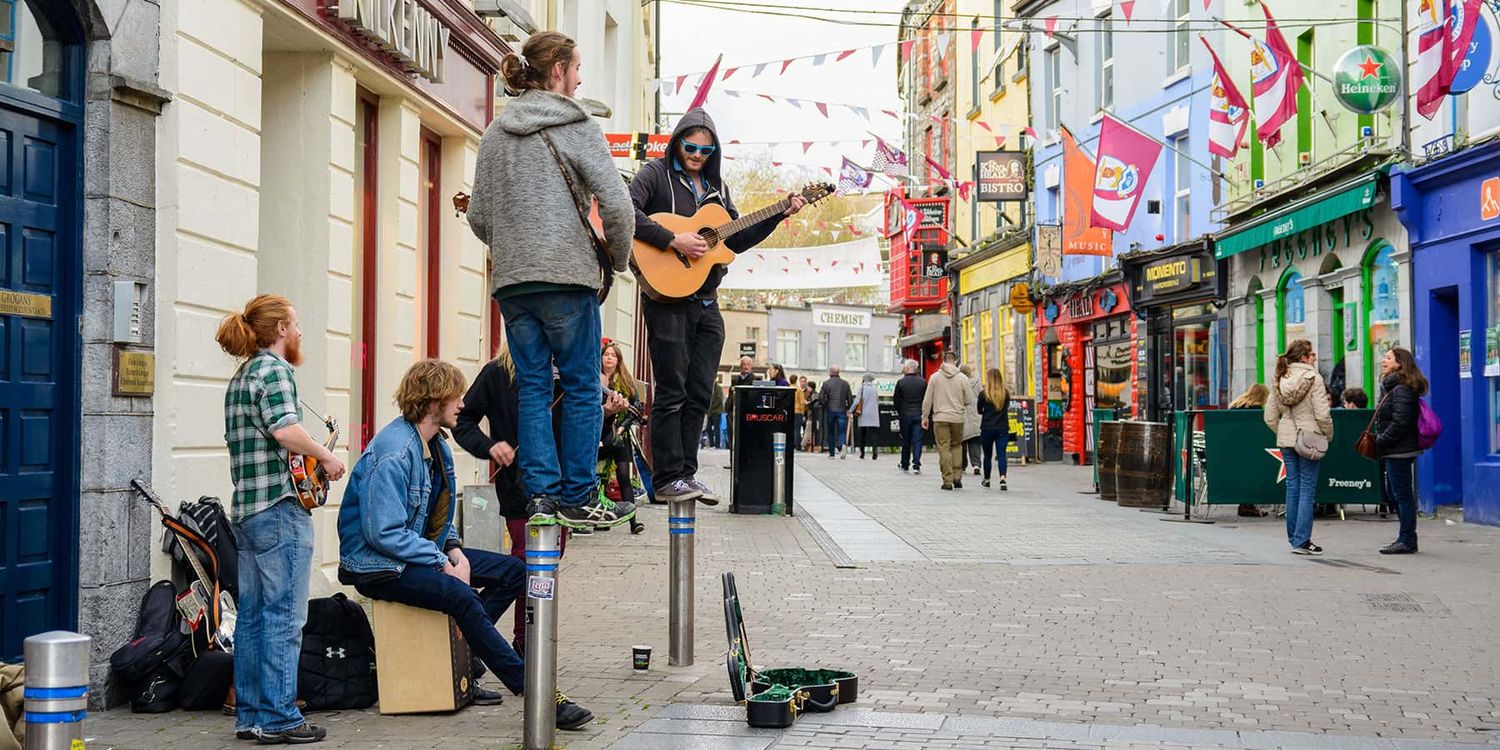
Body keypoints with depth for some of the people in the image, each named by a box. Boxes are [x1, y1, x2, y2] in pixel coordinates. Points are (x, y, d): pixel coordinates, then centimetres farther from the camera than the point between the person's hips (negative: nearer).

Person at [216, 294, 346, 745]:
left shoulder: (240, 377, 19)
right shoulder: (273, 369, -9)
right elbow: (286, 430, -24)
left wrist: (308, 457, 19)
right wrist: (326, 458, -11)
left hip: (246, 508, 10)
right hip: (280, 507, -10)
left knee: (252, 615, 11)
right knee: (284, 616, -6)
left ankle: (249, 715, 16)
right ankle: (278, 719, -3)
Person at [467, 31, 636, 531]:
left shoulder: (495, 134, 13)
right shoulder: (577, 127, -3)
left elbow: (477, 217, 12)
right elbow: (616, 203, -11)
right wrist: (619, 258, 4)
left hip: (511, 281, 5)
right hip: (567, 277, -5)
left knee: (533, 389, 8)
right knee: (581, 388, 3)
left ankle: (541, 495, 5)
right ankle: (578, 499, 5)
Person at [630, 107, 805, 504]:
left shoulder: (716, 186, 18)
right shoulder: (656, 173, -2)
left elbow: (737, 240, 21)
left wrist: (779, 215, 12)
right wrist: (674, 240, -23)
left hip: (706, 303, 7)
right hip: (667, 296, -7)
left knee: (699, 395, 8)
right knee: (672, 391, -5)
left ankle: (686, 473, 15)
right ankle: (668, 478, 0)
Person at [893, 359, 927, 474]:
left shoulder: (901, 382, -7)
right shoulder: (923, 382, -2)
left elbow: (896, 399, -1)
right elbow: (926, 399, 2)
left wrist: (899, 412, 13)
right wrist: (923, 412, 13)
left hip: (905, 415, -1)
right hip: (919, 415, 1)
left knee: (905, 441, 11)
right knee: (917, 440, 1)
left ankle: (905, 464, 20)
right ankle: (916, 464, -10)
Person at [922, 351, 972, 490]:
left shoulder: (935, 377, -1)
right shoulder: (962, 378, -2)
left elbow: (927, 399, 1)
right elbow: (970, 400, 0)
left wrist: (925, 416, 10)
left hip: (940, 418, -1)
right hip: (957, 418, 1)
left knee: (944, 449, 1)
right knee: (957, 446, 17)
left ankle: (947, 480, -2)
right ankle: (957, 476, 9)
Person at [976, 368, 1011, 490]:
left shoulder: (983, 393, -9)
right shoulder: (1006, 393, -2)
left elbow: (979, 411, 2)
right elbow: (1007, 408, 11)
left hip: (987, 428, -1)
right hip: (1003, 428, 1)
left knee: (987, 455, 13)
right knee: (1001, 454, -2)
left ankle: (987, 480, 27)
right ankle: (1002, 478, -21)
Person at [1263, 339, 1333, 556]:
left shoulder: (1280, 380, 6)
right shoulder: (1313, 379, -11)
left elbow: (1270, 417, 7)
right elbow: (1322, 414, -15)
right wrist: (1328, 435, -1)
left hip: (1286, 440, 6)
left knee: (1292, 487, 12)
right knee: (1307, 489, -1)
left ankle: (1295, 537, 18)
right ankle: (1301, 541, -3)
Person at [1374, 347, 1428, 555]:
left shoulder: (1402, 389, -15)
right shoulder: (1391, 387, 18)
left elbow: (1400, 423, -21)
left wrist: (1380, 443, -16)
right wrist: (1379, 443, 12)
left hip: (1399, 451, -11)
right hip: (1393, 450, 11)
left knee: (1402, 494, -5)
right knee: (1393, 493, 15)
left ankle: (1407, 541, -1)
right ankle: (1406, 538, 22)